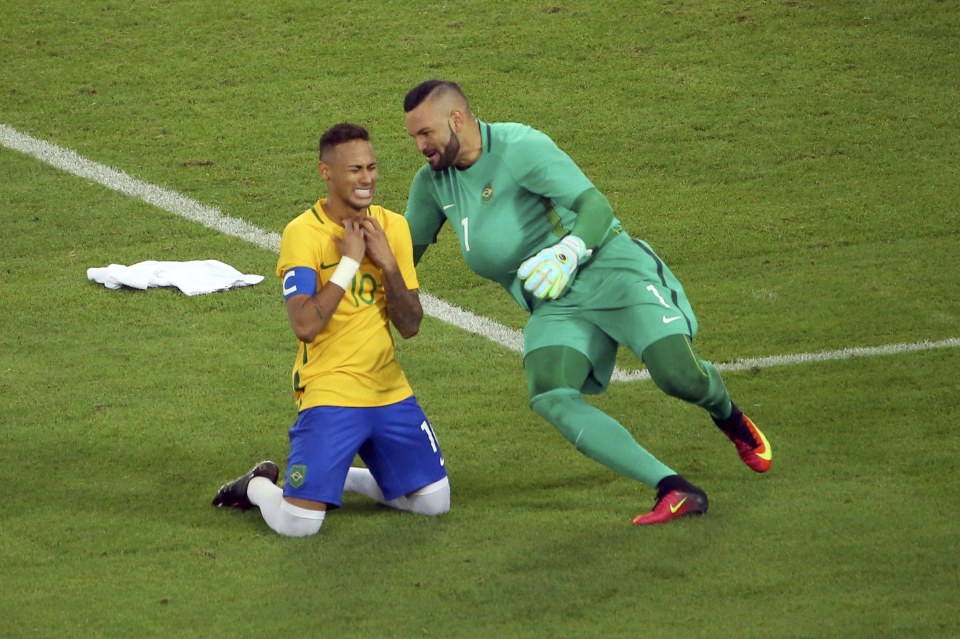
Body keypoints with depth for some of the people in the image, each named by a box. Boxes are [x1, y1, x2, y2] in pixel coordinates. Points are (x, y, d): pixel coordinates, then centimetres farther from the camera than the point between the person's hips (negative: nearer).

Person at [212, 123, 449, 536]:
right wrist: (349, 261, -20)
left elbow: (410, 327, 1)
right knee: (298, 523, -16)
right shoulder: (303, 233, -13)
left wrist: (388, 264, -13)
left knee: (435, 502, 6)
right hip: (329, 394, -6)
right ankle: (257, 487, 18)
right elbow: (305, 326, -25)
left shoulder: (392, 226, 4)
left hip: (390, 392, 6)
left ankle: (347, 478, 28)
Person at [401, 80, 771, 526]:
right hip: (553, 306, 6)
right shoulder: (432, 182, 5)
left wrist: (568, 252, -41)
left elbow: (597, 207, -23)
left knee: (680, 377, -21)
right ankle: (675, 492, -25)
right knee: (549, 398, -23)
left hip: (612, 274, -6)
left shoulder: (519, 147, -16)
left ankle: (730, 419, 21)